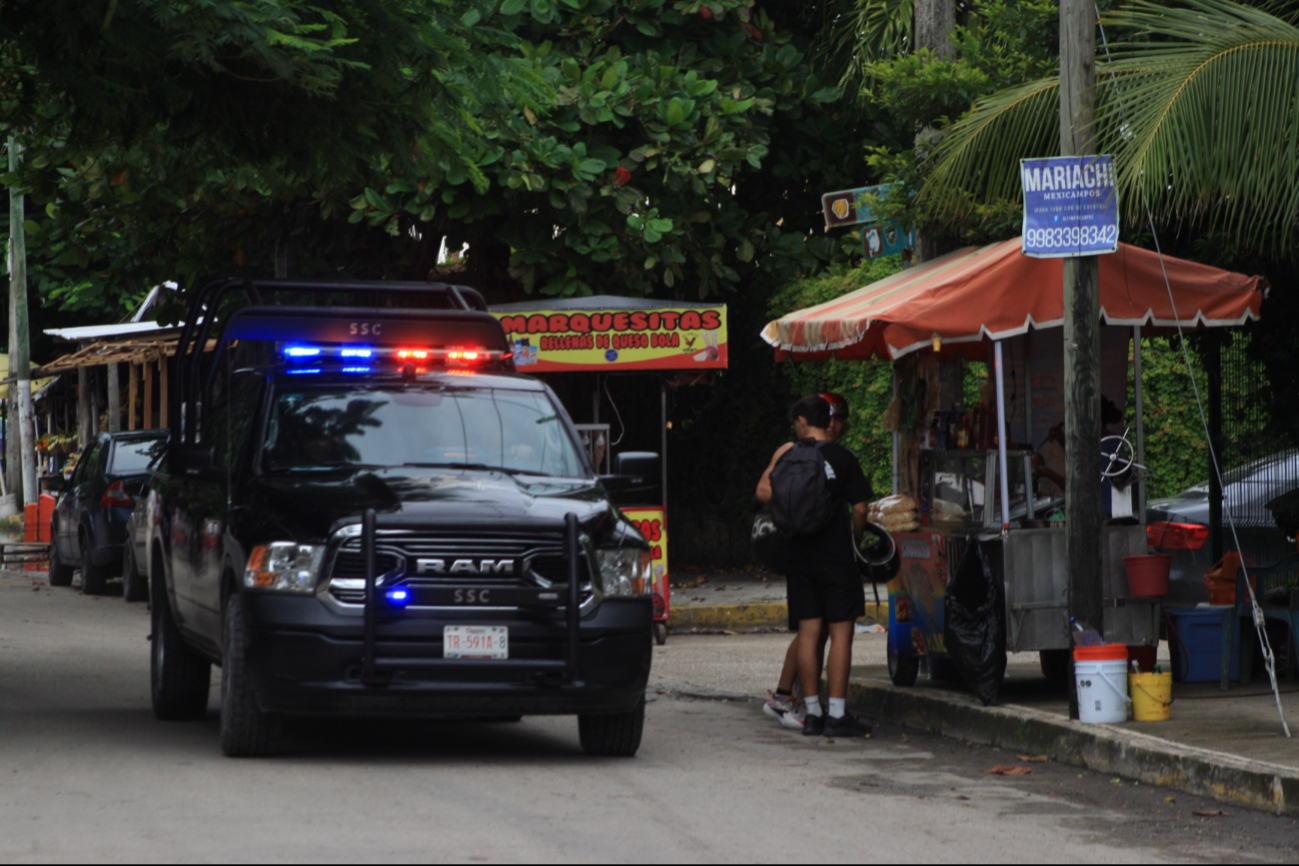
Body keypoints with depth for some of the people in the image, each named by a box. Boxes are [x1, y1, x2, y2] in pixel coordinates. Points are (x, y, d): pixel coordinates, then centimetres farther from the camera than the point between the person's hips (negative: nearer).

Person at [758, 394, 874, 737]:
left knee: (808, 632, 7)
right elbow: (860, 507, -6)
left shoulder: (789, 457, 3)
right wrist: (856, 539, 10)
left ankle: (812, 714, 9)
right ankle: (837, 715, -5)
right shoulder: (842, 457, -6)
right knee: (841, 632, -1)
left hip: (800, 555, 4)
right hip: (837, 555, -4)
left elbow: (767, 495, 10)